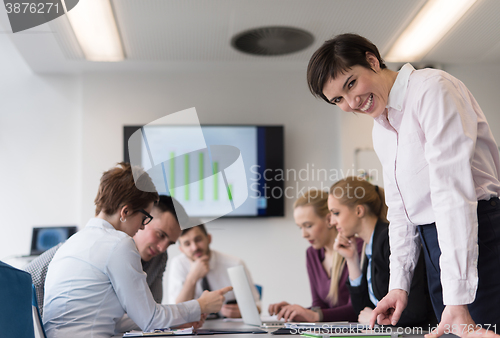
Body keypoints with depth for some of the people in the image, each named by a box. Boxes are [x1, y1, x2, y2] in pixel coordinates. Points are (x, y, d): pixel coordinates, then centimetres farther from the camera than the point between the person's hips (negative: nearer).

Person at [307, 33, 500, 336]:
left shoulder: (431, 89, -12)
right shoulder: (381, 130, 16)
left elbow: (453, 188, -21)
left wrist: (458, 297, -25)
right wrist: (399, 284, 9)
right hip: (436, 242, 8)